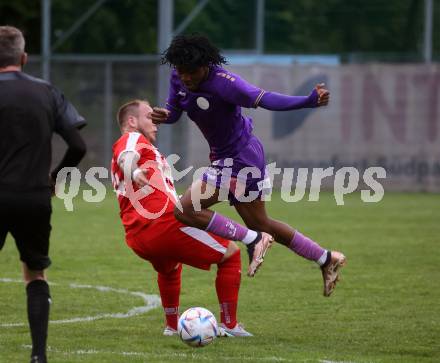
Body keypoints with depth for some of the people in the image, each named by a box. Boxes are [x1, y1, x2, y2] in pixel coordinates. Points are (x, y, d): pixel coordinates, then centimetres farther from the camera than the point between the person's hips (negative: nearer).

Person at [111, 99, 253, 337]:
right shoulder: (133, 139, 1)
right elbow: (126, 157, -23)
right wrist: (134, 172, -42)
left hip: (136, 239, 10)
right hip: (165, 224, -10)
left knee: (169, 267, 42)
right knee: (231, 253, 5)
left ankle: (171, 326, 38)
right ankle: (229, 325, 3)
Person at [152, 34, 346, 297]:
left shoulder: (224, 83, -28)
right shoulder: (178, 80, -4)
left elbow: (265, 99, -34)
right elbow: (174, 112, 9)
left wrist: (310, 100, -46)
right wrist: (163, 115, -16)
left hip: (238, 159, -9)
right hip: (224, 156, 9)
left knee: (186, 210, -15)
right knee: (260, 224, 18)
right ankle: (327, 260, 29)